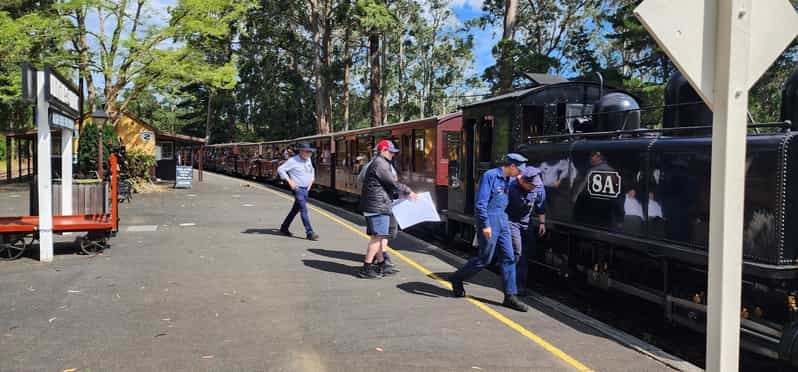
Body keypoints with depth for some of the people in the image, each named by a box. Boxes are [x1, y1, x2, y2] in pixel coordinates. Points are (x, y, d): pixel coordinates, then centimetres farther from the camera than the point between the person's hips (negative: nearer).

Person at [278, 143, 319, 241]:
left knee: (295, 210, 15)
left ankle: (284, 228, 30)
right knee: (304, 210, -13)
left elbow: (312, 170, 28)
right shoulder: (292, 161, -13)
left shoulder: (308, 160, 9)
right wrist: (290, 181, -16)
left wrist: (311, 181, 14)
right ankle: (309, 233, -15)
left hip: (306, 189, 8)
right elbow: (280, 169, -13)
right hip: (297, 189, -8)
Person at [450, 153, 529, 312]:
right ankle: (457, 279, 23)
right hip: (490, 222, -8)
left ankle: (510, 296, 8)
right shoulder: (490, 176, -14)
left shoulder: (507, 180, 11)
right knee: (484, 259, 1)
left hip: (502, 221, 8)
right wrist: (485, 225, -21)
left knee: (508, 258, 4)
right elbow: (481, 202, -19)